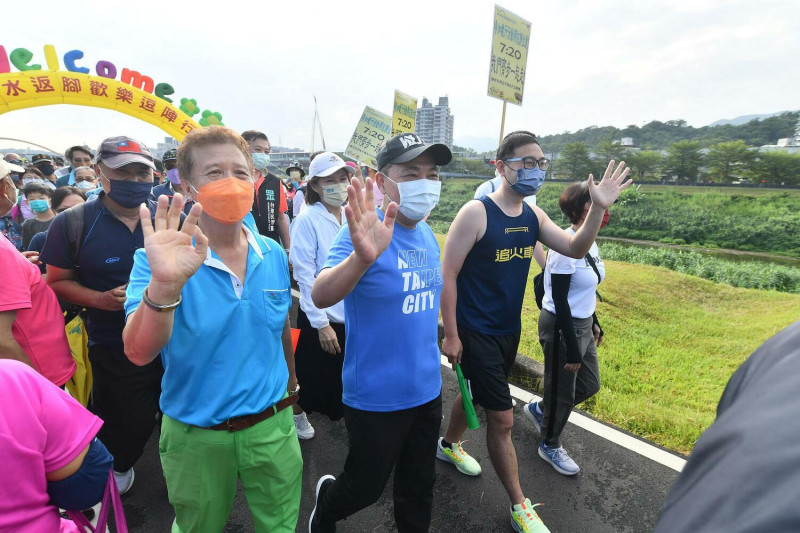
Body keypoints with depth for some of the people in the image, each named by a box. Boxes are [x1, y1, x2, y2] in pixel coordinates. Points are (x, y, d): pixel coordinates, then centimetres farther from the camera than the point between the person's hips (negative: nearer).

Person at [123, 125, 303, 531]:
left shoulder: (274, 255, -5)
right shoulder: (157, 261, -15)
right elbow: (139, 353, -29)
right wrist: (164, 284, -46)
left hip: (272, 428, 2)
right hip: (196, 436, -2)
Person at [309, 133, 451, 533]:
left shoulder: (426, 234, 2)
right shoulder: (366, 231, -21)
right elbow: (320, 296, -37)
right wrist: (362, 256, -55)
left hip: (427, 388, 6)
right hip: (377, 396, -6)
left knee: (419, 487, 23)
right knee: (366, 487, 16)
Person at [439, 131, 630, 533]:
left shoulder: (533, 216, 2)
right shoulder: (476, 213, -19)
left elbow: (575, 249, -2)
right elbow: (447, 274, -18)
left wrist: (599, 208, -18)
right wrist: (451, 335, -17)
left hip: (510, 330, 7)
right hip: (476, 333, -7)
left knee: (476, 394, 25)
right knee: (502, 418, 1)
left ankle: (449, 445, 52)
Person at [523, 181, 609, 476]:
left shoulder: (589, 242, 4)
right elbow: (559, 303, -22)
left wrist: (594, 324, 21)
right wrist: (572, 350, -19)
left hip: (583, 324, 9)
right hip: (561, 328, -9)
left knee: (590, 384, 21)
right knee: (562, 392, 10)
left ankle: (538, 409, 43)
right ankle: (550, 446, 35)